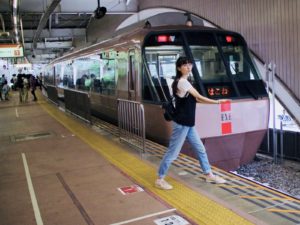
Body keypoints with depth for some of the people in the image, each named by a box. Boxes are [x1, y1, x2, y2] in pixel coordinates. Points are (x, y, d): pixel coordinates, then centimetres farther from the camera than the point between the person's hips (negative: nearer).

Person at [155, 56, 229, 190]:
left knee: (200, 149, 15)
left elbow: (194, 99, 9)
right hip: (181, 124, -10)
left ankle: (209, 175, 28)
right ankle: (160, 180, 11)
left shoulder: (182, 82, 14)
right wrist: (218, 102, -7)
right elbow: (199, 98, -16)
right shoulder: (182, 82, -17)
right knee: (173, 152, -1)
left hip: (188, 124, 10)